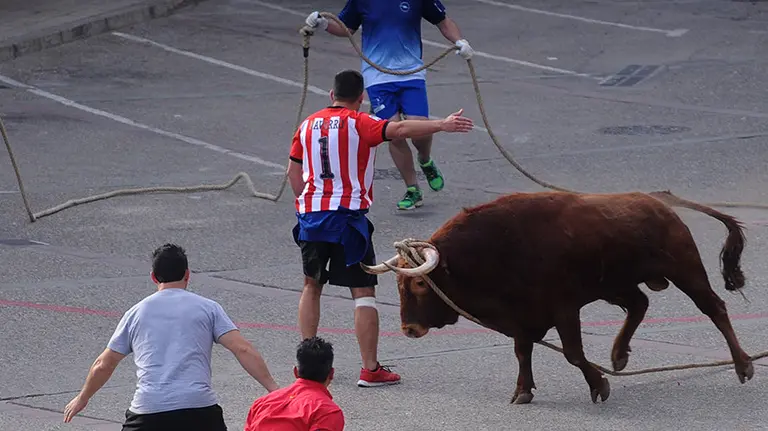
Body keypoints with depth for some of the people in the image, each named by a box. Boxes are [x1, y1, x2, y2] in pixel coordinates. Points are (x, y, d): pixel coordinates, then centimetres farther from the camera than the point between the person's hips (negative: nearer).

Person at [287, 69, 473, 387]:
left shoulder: (308, 125, 11)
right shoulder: (359, 123, -6)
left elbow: (293, 171, 17)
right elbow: (399, 129, -22)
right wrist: (442, 125, -28)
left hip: (310, 215, 5)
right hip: (348, 216, -5)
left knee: (312, 285, 21)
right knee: (363, 292, -2)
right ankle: (370, 370, -5)